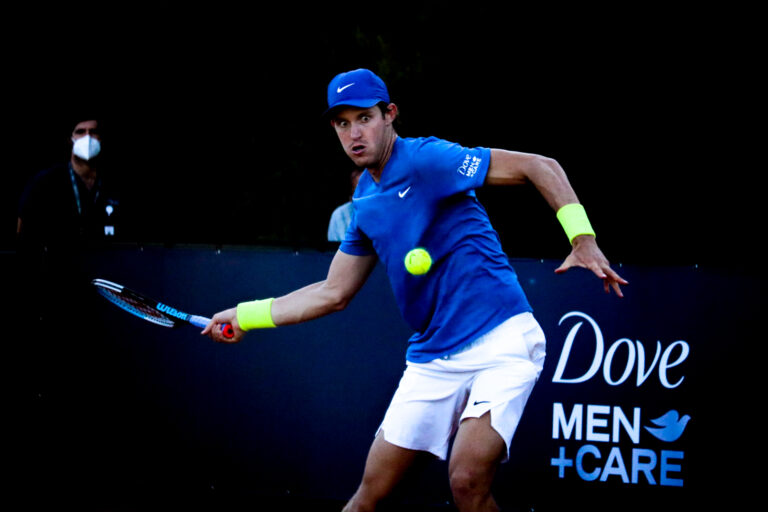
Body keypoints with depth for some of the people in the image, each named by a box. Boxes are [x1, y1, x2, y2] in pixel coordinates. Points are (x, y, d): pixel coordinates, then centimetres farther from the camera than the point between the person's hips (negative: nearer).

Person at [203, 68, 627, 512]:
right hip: (433, 357, 7)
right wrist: (246, 316, 24)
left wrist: (583, 238, -24)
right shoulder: (365, 203, 13)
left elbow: (540, 167, -13)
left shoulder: (427, 159, -10)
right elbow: (334, 293, 23)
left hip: (499, 341, -7)